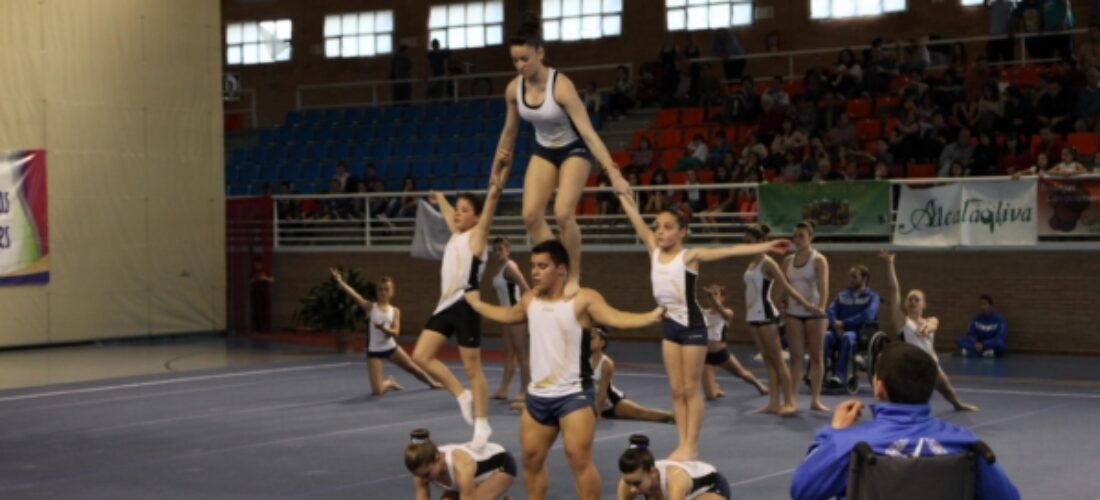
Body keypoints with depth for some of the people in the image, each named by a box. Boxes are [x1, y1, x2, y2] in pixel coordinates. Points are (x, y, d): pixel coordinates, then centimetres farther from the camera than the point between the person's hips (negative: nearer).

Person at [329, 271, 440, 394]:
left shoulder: (395, 310, 4)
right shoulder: (370, 307, -2)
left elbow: (395, 332, -7)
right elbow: (354, 295, -17)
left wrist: (383, 328, -29)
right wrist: (339, 281, -32)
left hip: (391, 347, 2)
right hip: (374, 351, -2)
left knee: (413, 368, 15)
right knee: (377, 391, -11)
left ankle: (432, 383, 46)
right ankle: (388, 382, 25)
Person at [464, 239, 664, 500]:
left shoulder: (584, 299, -12)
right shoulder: (530, 300, 9)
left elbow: (616, 318, -26)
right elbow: (507, 315, 30)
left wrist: (652, 316, -41)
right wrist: (475, 303, 41)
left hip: (574, 395, -7)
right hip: (537, 396, 7)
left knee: (579, 458, -13)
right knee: (531, 459, 13)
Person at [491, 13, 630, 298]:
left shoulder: (561, 86, -30)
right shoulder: (514, 89, -13)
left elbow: (587, 132, -33)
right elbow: (510, 130, 5)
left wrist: (613, 173, -37)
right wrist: (498, 165, 16)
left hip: (573, 150, -5)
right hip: (544, 152, 5)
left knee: (563, 213, -22)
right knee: (531, 215, -10)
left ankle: (574, 277, -4)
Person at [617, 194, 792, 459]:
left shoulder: (690, 256, -12)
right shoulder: (654, 250, 2)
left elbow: (730, 250, -18)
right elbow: (634, 215, 3)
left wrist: (765, 246, -25)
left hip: (692, 325, -5)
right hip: (669, 325, 5)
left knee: (691, 389, 1)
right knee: (676, 389, 8)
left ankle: (691, 446, 6)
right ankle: (683, 444, 14)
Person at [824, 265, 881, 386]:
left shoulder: (872, 297, 8)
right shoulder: (842, 295, 23)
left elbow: (868, 316, -10)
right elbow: (831, 311, 9)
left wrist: (844, 323, -13)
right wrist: (836, 324, -14)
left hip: (859, 334, -4)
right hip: (838, 332, 4)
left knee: (847, 336, -39)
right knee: (825, 336, -31)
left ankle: (840, 375, -45)